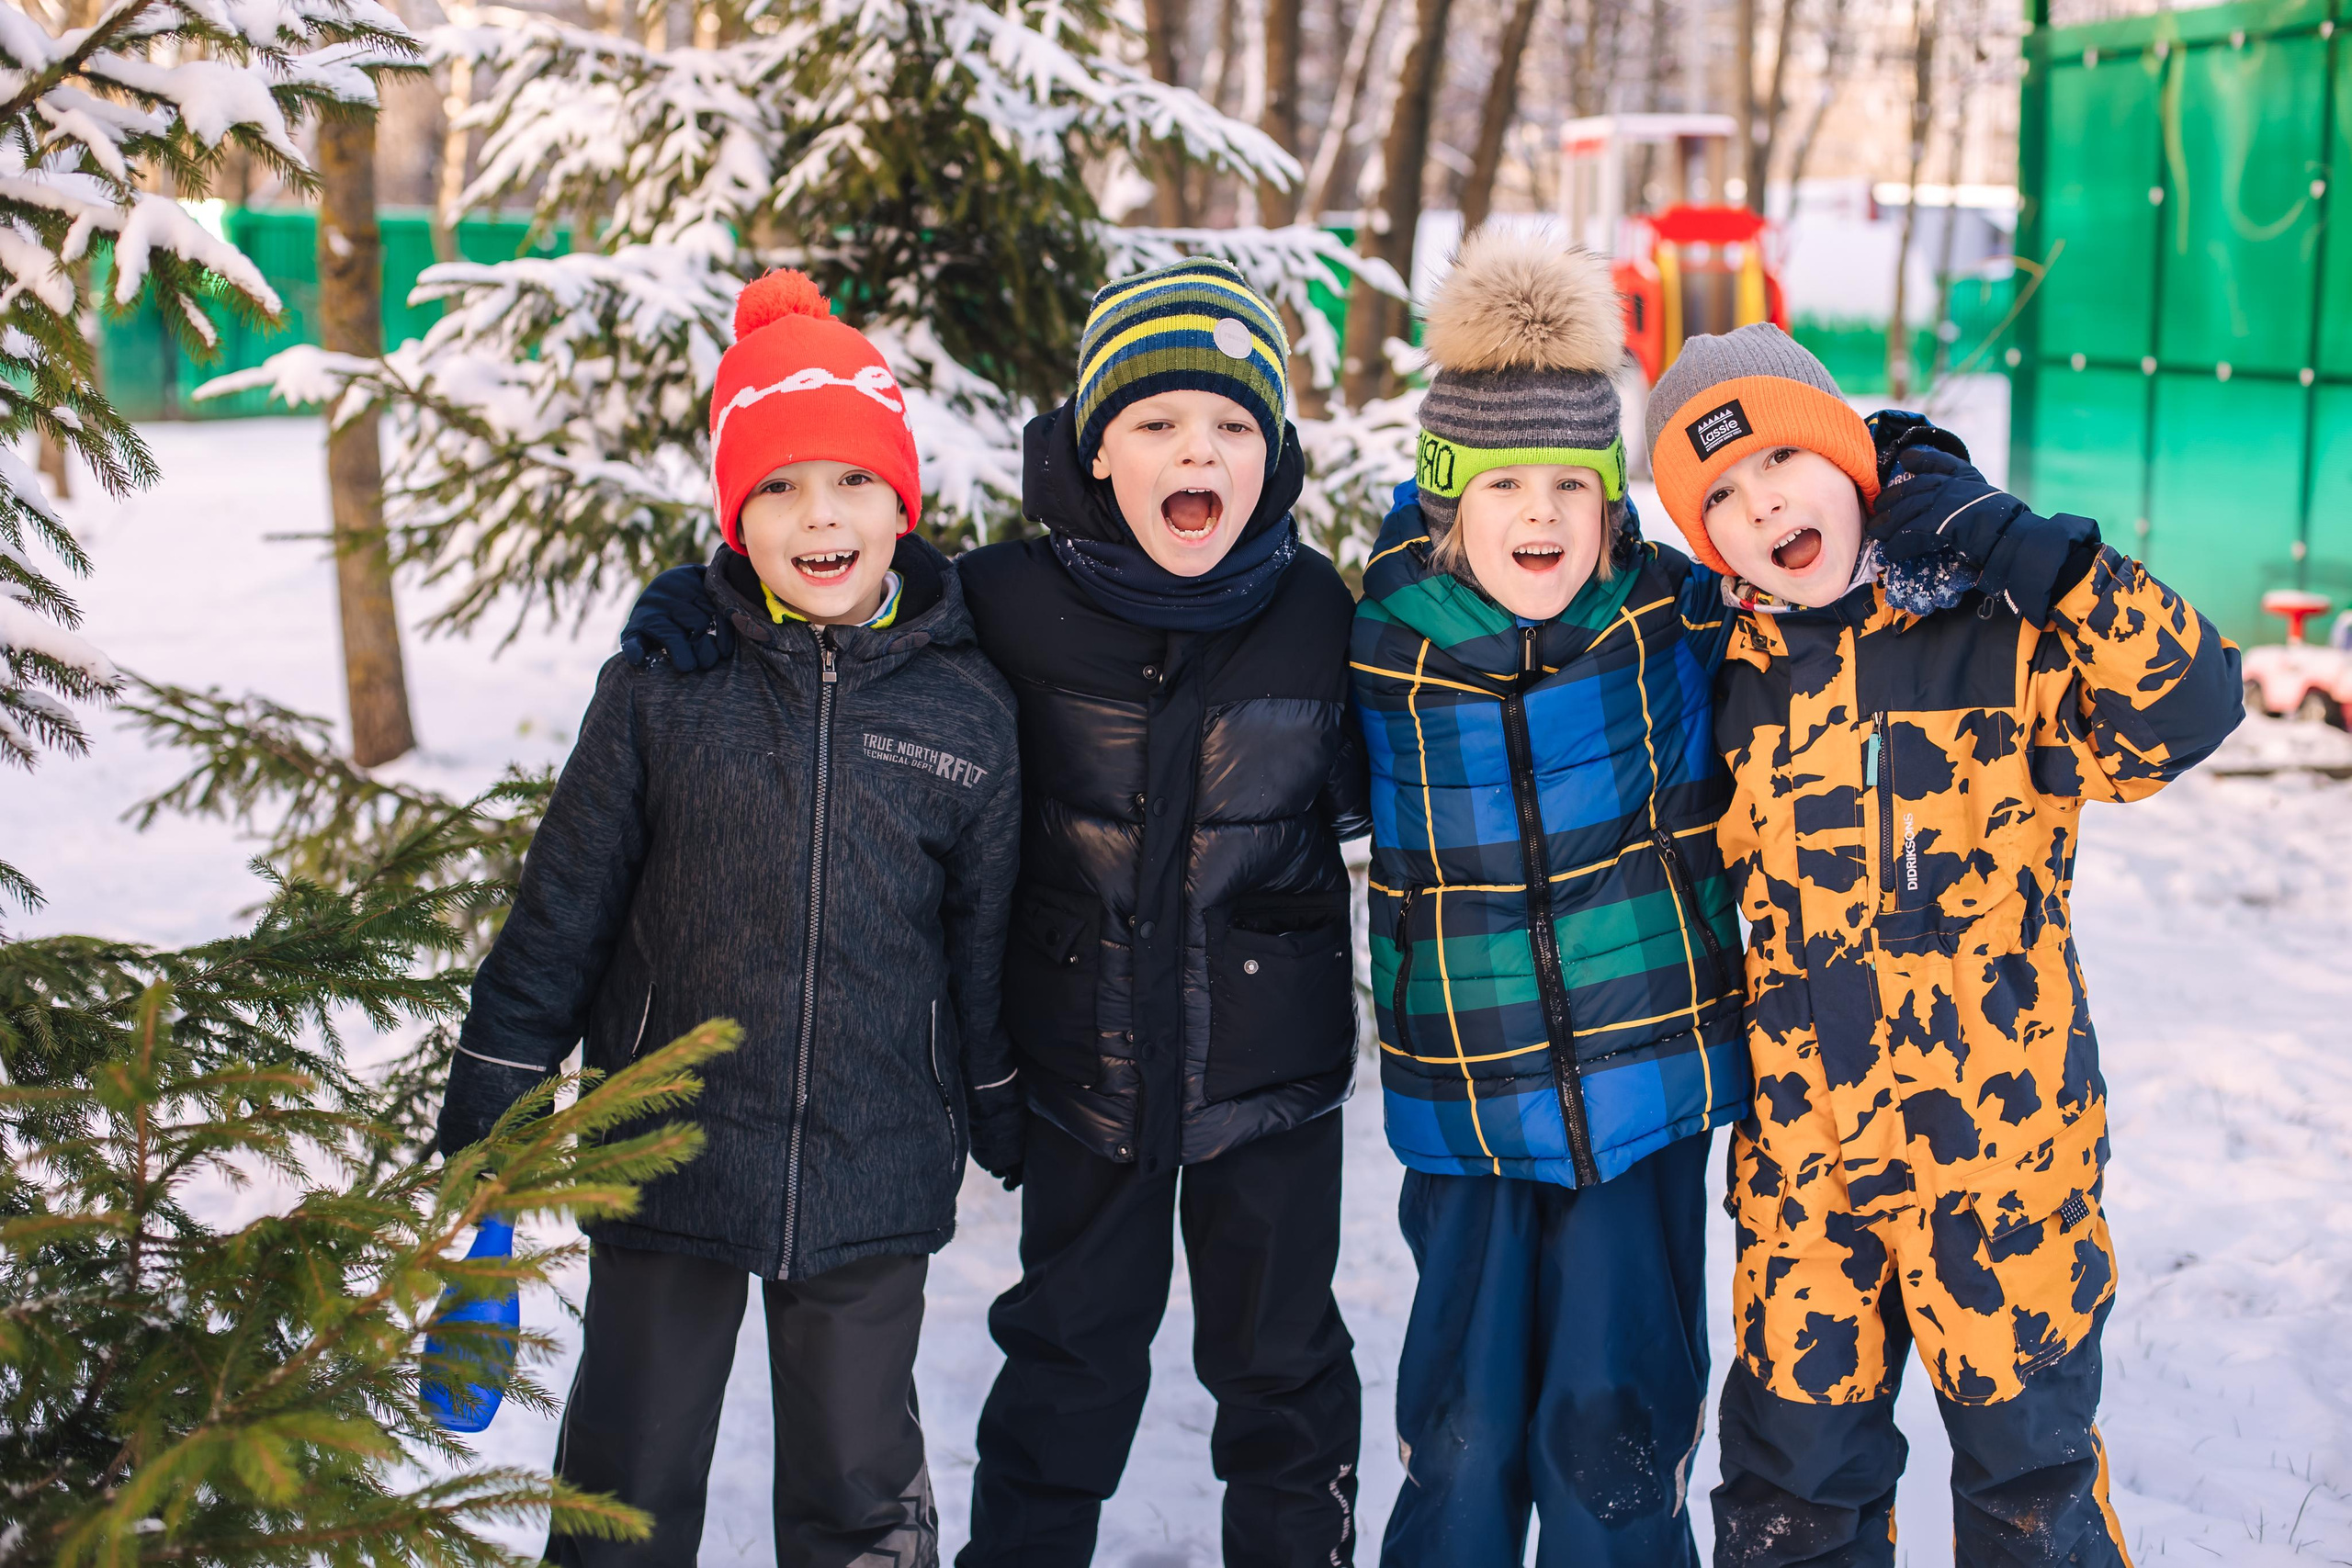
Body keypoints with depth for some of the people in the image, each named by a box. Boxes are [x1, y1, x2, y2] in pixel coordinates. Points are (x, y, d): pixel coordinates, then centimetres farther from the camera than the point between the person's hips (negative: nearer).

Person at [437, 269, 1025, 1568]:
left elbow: (992, 952, 6)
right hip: (663, 1164, 0)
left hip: (875, 1182, 0)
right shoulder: (662, 686, -5)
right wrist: (483, 1116, 2)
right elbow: (562, 909, 1)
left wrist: (1018, 1142, 13)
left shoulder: (967, 708, -3)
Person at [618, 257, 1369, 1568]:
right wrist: (709, 598, -13)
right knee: (1071, 1360, 18)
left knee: (1281, 1362, 17)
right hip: (1086, 1064, 0)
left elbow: (1358, 788, 6)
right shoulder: (1009, 602, -12)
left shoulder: (1316, 609, -8)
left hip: (1272, 1061, 0)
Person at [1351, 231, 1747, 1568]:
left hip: (1648, 1088, -1)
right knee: (1463, 1431, 7)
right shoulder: (1390, 643, -3)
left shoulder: (1677, 621, -5)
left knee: (1615, 1431, 4)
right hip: (1468, 1101, 1)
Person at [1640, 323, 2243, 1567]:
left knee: (2028, 1456, 10)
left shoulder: (2000, 629, -8)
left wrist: (2035, 552, -26)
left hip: (1997, 1131, -4)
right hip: (1799, 1146, 4)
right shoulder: (1732, 676, 5)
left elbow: (2184, 711, -24)